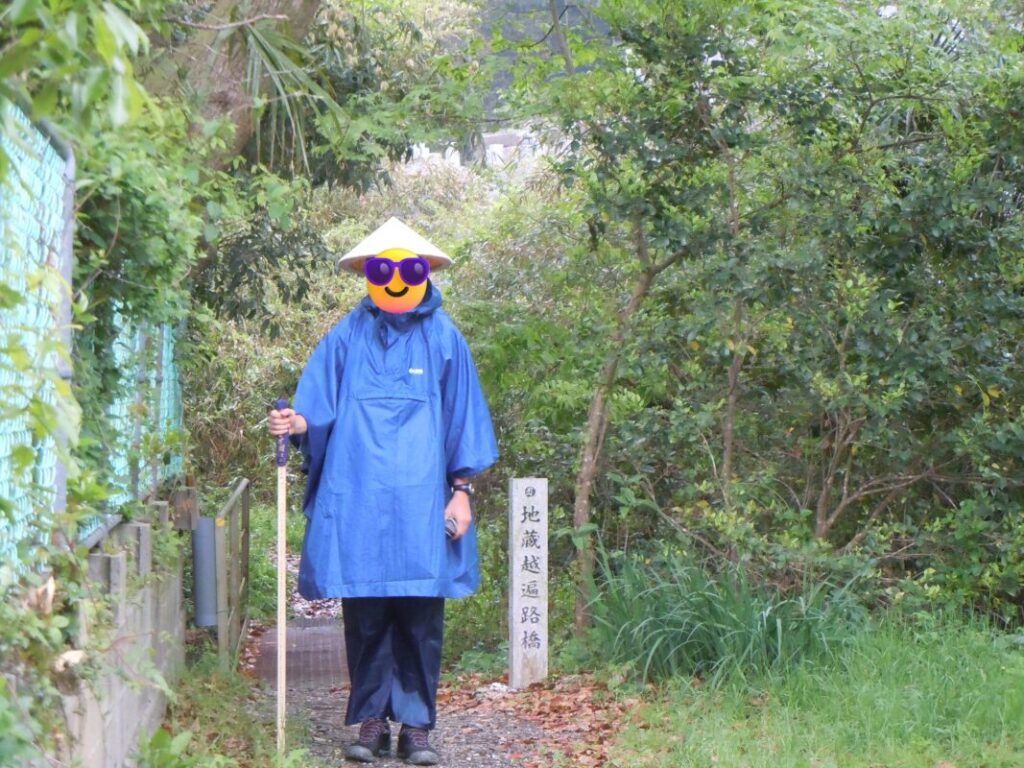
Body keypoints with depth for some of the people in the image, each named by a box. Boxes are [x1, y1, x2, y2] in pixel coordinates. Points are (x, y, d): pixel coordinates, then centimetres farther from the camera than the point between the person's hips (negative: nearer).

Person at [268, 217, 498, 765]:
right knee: (365, 612, 1)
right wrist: (296, 423, -17)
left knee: (421, 615, -3)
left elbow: (463, 420, 11)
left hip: (422, 501, 0)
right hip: (357, 499, 0)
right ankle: (371, 720, 10)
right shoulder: (346, 339, 8)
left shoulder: (443, 340, 9)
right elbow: (320, 410, 6)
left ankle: (416, 724, 3)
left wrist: (461, 490, 5)